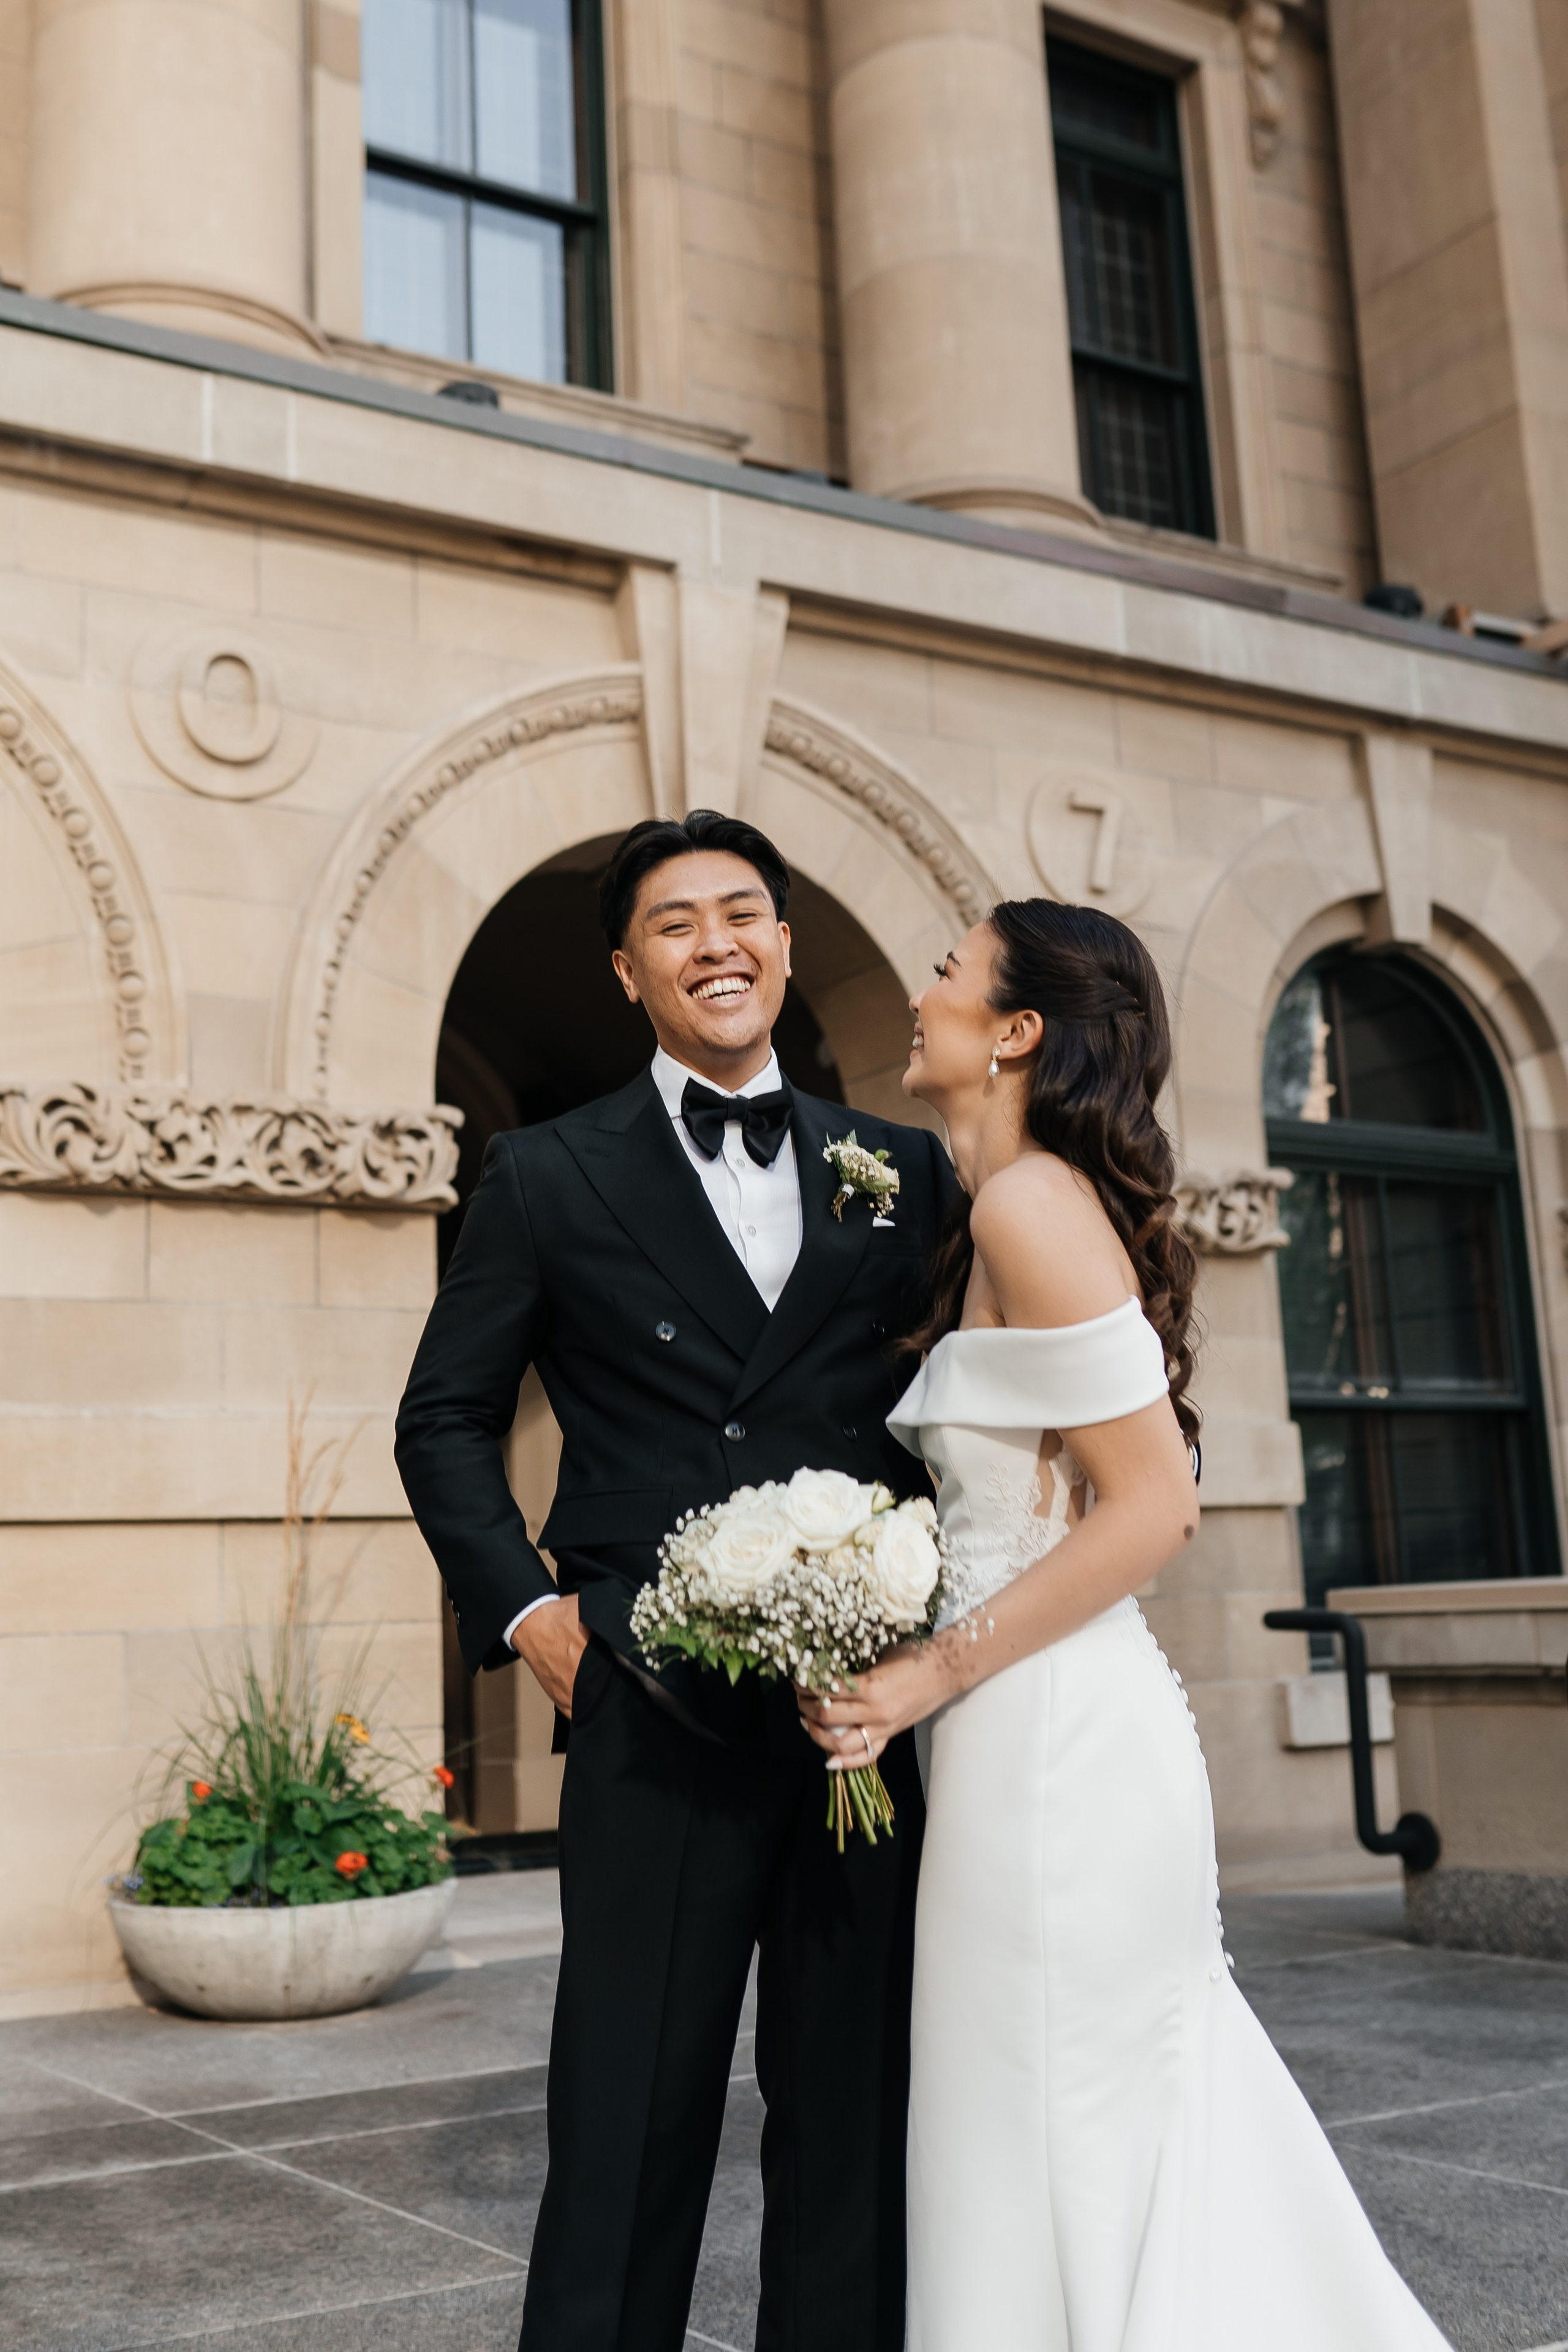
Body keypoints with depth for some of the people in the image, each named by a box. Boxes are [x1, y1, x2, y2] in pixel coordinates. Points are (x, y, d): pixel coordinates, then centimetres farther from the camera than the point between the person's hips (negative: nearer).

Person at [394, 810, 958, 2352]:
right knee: (629, 2124, 4)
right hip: (661, 1709, -2)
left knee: (854, 2117, 11)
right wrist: (521, 1610, -2)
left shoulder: (904, 1171, 12)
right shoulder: (549, 1177, 6)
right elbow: (445, 1417, 9)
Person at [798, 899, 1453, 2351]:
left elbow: (1154, 1507, -19)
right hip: (1058, 1726, 9)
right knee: (1146, 2153, 18)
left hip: (1051, 1738, -9)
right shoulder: (1028, 1207, 13)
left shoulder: (1029, 1202, -15)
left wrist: (928, 1678, -16)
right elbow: (1144, 1507, 16)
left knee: (1063, 2172, 4)